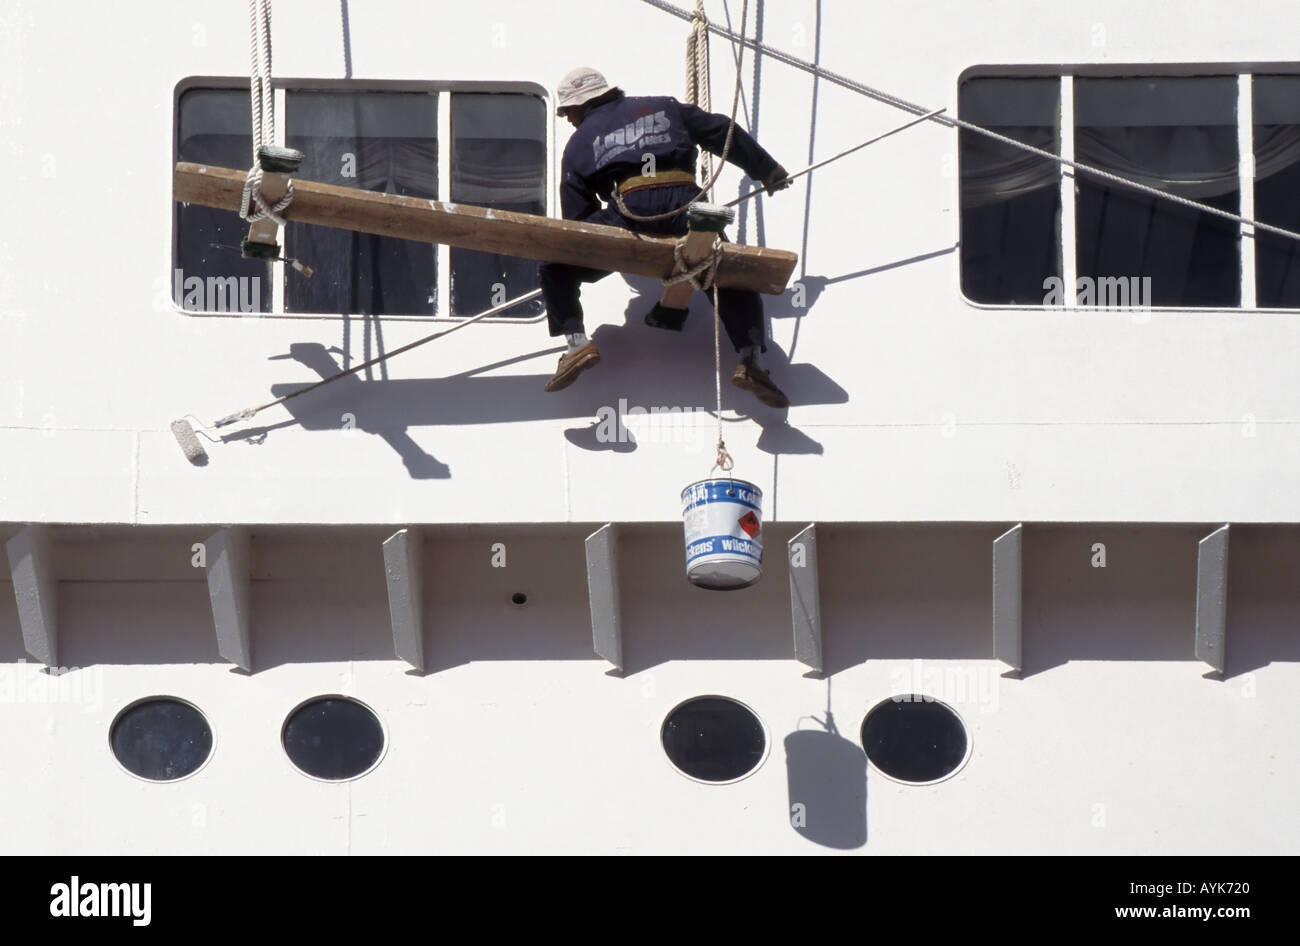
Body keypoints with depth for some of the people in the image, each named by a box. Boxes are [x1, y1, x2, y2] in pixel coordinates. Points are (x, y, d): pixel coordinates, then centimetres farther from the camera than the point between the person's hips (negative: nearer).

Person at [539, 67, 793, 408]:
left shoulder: (579, 142, 23)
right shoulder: (664, 107, 31)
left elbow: (577, 215, 18)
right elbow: (723, 133, 29)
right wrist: (767, 169, 37)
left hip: (632, 212, -3)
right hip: (686, 204, 3)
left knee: (554, 268, 12)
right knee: (732, 280, 17)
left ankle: (577, 342, -8)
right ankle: (751, 360, -5)